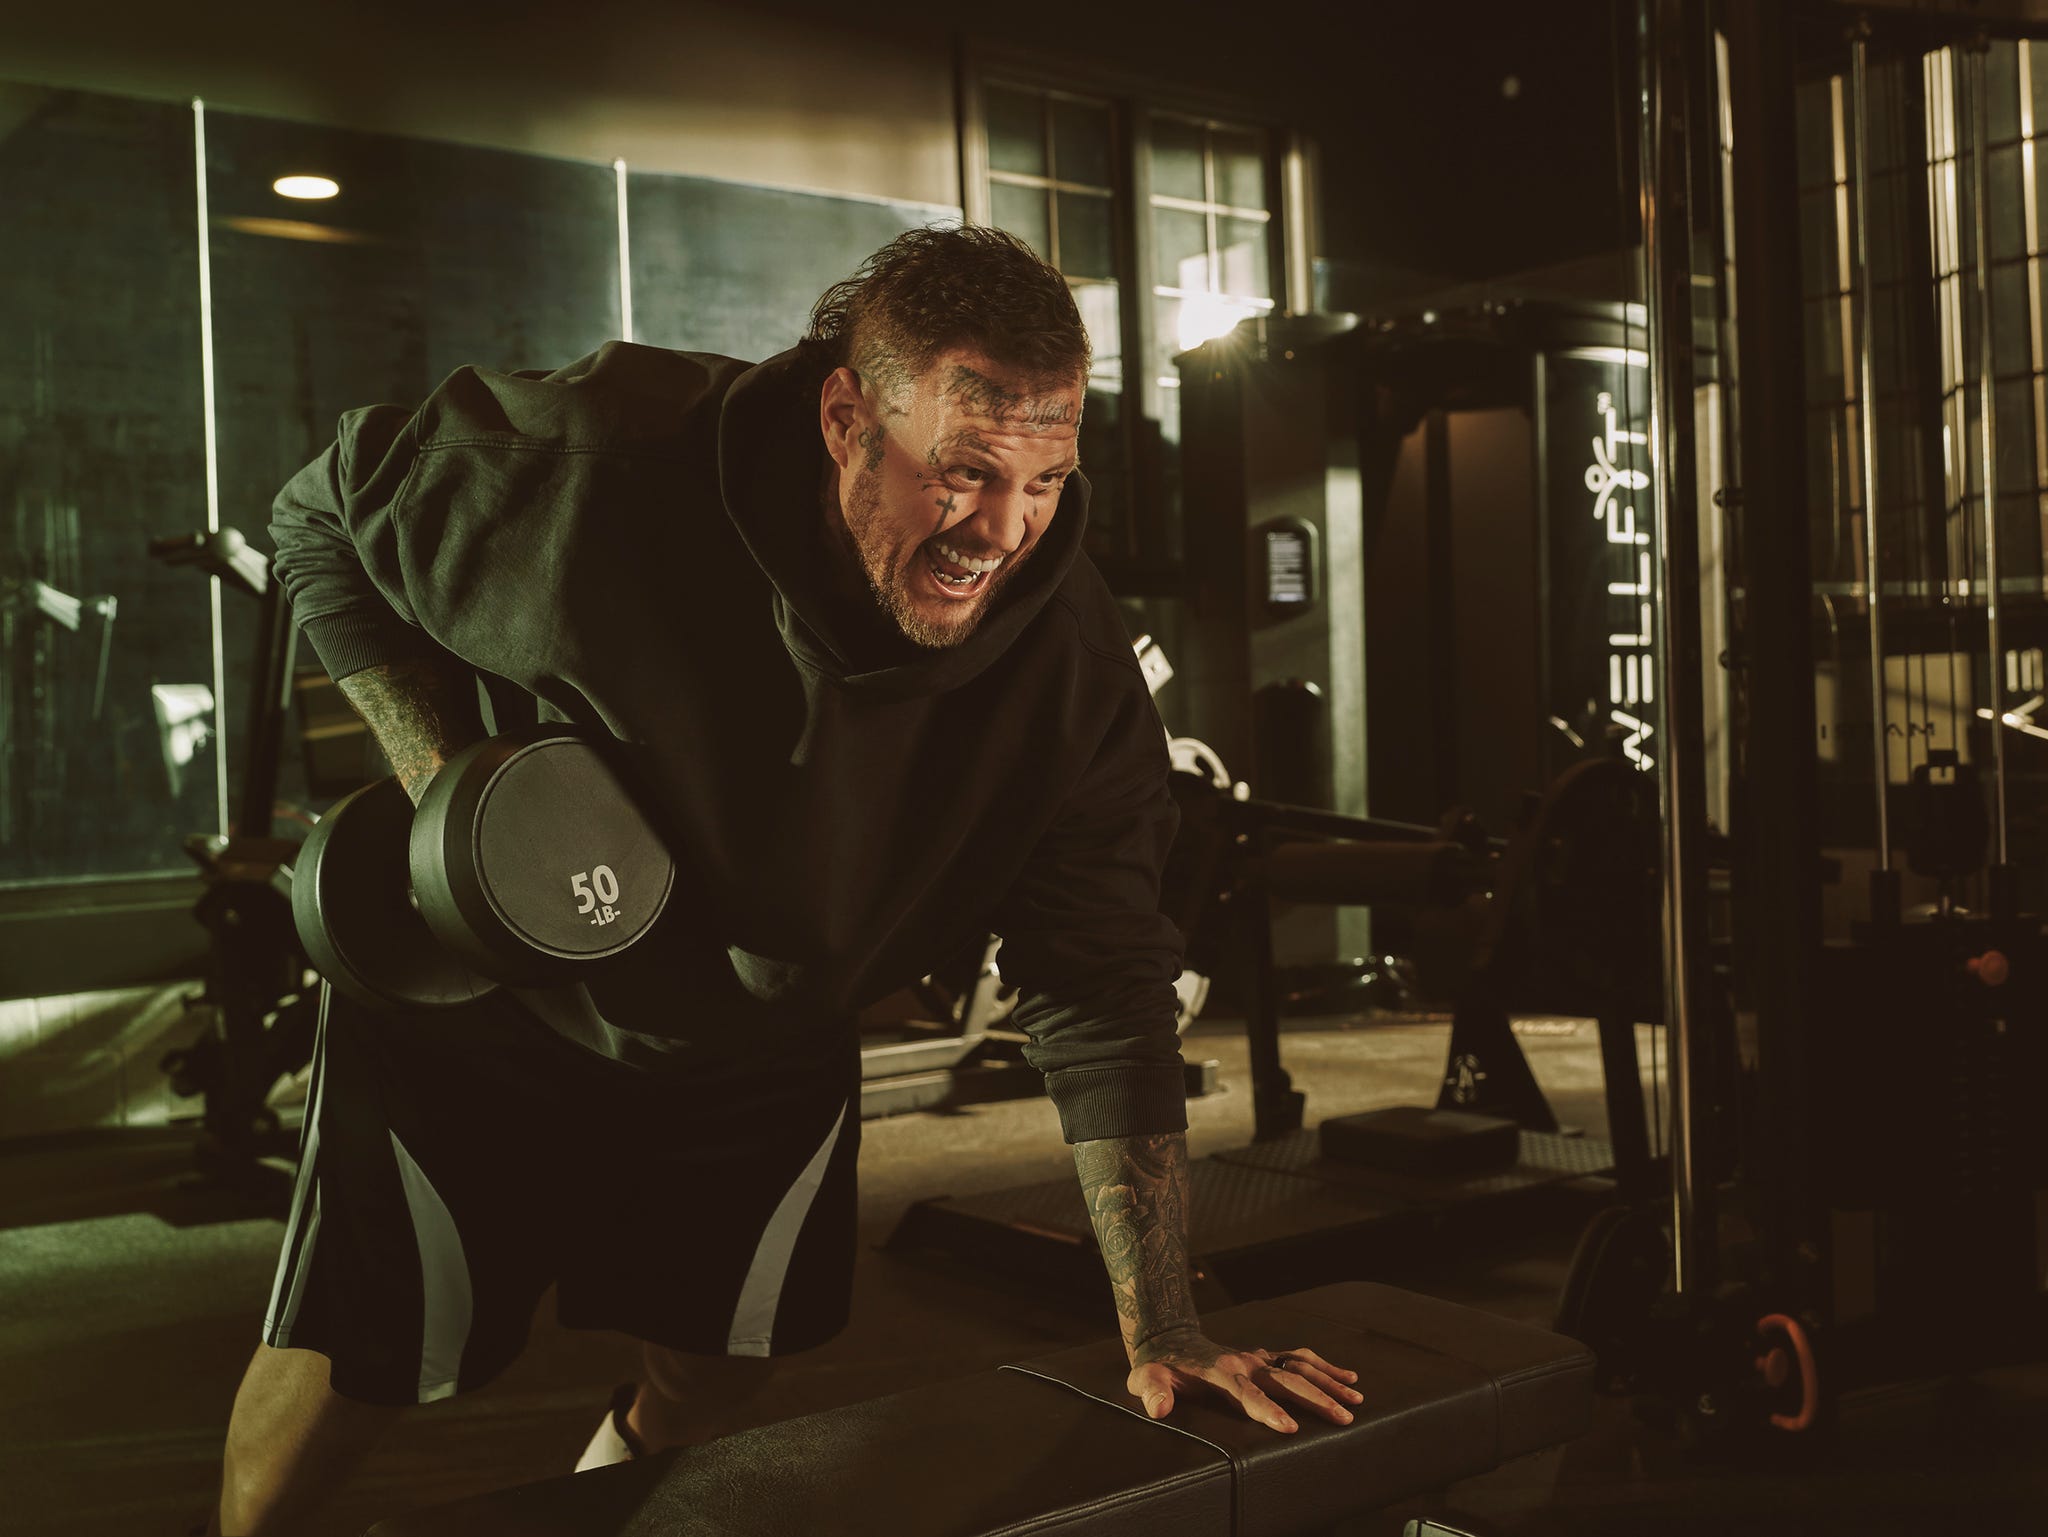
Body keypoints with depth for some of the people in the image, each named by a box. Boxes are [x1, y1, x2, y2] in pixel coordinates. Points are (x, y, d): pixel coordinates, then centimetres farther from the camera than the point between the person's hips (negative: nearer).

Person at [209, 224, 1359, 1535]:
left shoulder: (1070, 656, -24)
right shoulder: (603, 458, -31)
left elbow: (1103, 990, -20)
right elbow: (325, 521, -12)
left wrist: (1162, 1330, -25)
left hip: (765, 1051, 3)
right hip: (485, 1001, -2)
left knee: (719, 1369, 13)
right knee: (346, 1370, 4)